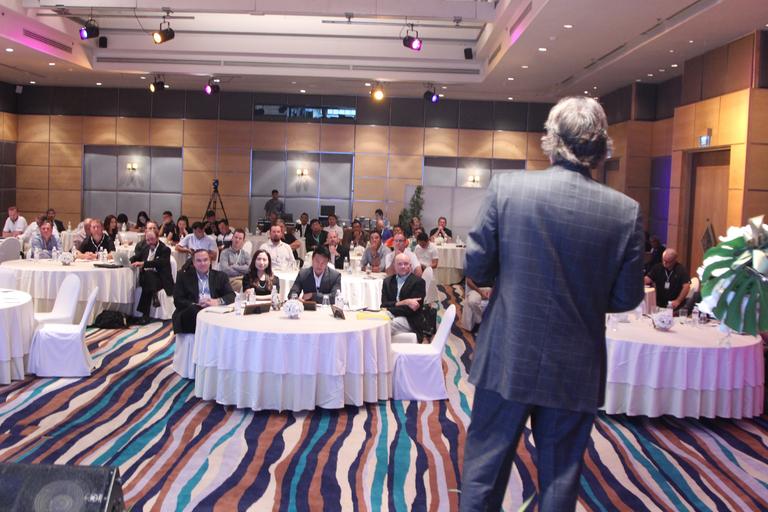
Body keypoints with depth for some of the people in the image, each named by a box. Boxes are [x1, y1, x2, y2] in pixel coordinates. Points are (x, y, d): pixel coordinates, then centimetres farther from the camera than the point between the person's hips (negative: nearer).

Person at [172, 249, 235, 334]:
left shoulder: (220, 276, 20)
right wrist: (195, 305, -13)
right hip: (191, 314, -1)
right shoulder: (184, 276, 17)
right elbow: (178, 301, 6)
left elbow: (231, 296, 8)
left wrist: (218, 301, -14)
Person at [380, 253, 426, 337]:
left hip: (409, 321, -4)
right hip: (389, 316, 4)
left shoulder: (418, 282, 3)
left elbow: (411, 309, -7)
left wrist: (389, 310, -12)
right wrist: (404, 302, -12)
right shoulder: (388, 281, 18)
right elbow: (384, 304, 4)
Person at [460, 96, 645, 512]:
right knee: (561, 478, 18)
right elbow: (626, 298, -3)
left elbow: (476, 267, -8)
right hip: (576, 370, 1)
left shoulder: (506, 188, -12)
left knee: (483, 470, 15)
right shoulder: (625, 211, -9)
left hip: (508, 358, -1)